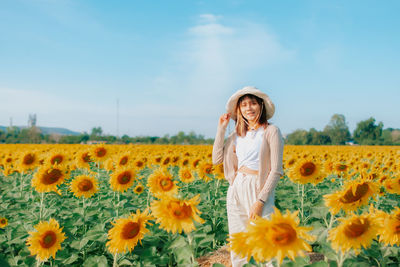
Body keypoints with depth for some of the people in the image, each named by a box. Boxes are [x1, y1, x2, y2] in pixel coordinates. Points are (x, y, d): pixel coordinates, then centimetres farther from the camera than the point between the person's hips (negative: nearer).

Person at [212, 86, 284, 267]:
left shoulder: (271, 131, -5)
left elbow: (276, 171, -10)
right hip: (236, 190, 6)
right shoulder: (237, 135, 12)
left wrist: (260, 201, -16)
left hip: (260, 190, -6)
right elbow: (217, 160, 7)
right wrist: (221, 129, 5)